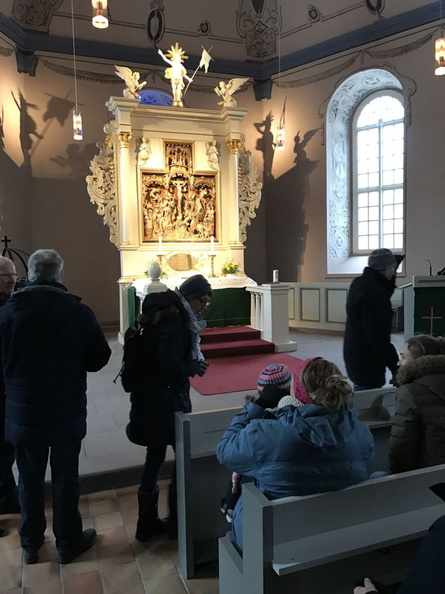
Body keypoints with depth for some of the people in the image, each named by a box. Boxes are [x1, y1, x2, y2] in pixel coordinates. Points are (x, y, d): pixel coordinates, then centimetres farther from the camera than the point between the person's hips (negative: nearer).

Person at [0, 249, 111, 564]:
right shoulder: (79, 311, -16)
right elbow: (99, 359, -8)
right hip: (67, 412, -2)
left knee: (30, 480, 18)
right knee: (65, 478, 13)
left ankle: (31, 544, 34)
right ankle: (68, 543, 29)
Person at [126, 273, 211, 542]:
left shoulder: (166, 314, 10)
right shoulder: (174, 321, -19)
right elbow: (170, 368, -23)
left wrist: (194, 363, 0)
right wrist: (196, 366, -8)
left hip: (151, 399, 9)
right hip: (165, 401, -9)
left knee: (155, 455, 17)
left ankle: (148, 522, 30)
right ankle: (178, 520, 23)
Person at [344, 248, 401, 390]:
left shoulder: (359, 283, 6)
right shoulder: (374, 291, -23)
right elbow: (378, 335, -27)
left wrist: (389, 279, 13)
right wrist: (395, 365, -23)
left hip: (354, 355, 10)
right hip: (368, 363, -10)